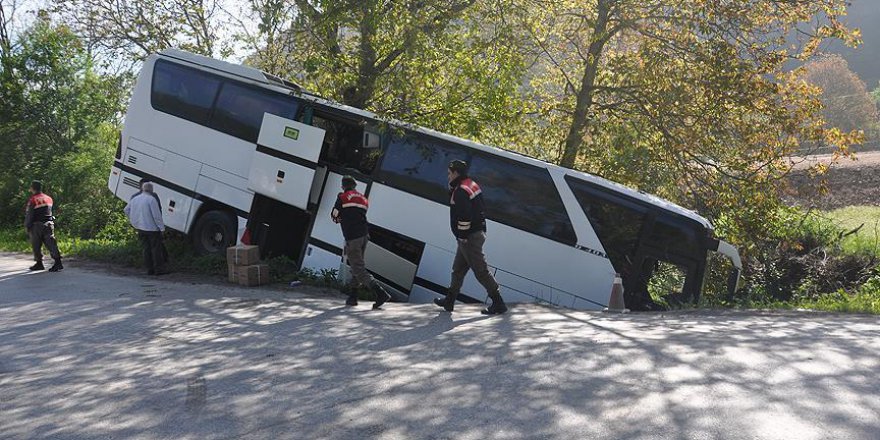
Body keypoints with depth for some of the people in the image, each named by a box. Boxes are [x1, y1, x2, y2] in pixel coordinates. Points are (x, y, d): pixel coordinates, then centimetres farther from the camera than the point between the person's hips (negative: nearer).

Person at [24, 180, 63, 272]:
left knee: (36, 245, 9)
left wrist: (27, 226, 0)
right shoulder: (48, 198, 9)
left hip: (37, 225, -5)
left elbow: (29, 215, -9)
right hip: (48, 224, 5)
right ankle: (58, 262, -14)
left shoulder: (32, 200, -10)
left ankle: (39, 263, 15)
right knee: (51, 243, -2)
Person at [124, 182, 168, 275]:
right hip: (152, 228, -7)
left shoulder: (134, 199, 9)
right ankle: (159, 268, 0)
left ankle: (149, 268, 11)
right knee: (156, 248, 0)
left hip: (140, 228, 7)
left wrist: (133, 220, 34)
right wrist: (162, 227, -11)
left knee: (146, 248, 11)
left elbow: (126, 210, 22)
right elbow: (157, 215, -17)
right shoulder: (151, 199, -14)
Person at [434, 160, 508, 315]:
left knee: (480, 270, -7)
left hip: (469, 238, -11)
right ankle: (449, 300, 28)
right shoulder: (472, 185, 13)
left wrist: (462, 237, -18)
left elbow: (464, 217, -26)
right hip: (477, 233, 11)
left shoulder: (461, 191, -19)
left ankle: (498, 303, -4)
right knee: (458, 268, 18)